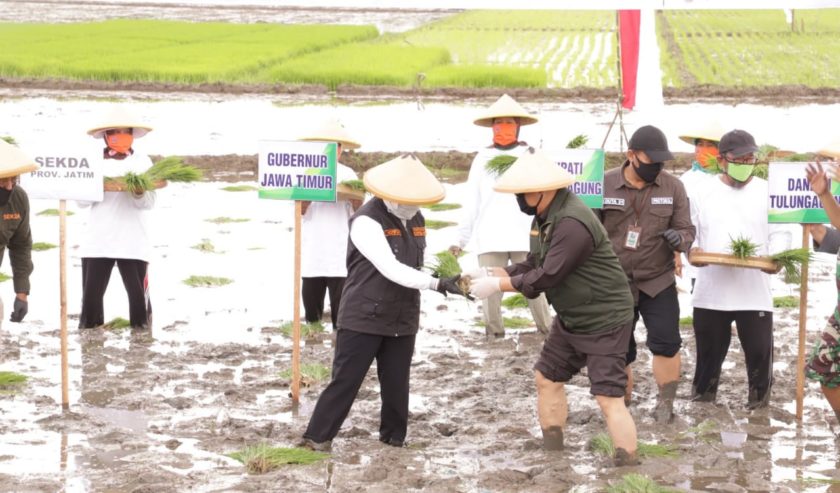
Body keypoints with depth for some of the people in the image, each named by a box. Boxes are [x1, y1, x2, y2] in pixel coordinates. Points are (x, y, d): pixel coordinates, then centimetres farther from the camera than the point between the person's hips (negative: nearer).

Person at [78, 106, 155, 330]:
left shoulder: (142, 161, 4)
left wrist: (139, 191, -24)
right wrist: (101, 187, -16)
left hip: (133, 241, -1)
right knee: (91, 296, 1)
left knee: (138, 296, -1)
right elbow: (81, 200, 1)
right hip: (97, 240, 1)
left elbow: (148, 203, -2)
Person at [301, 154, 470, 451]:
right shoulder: (366, 221, -17)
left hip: (403, 320, 6)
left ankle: (395, 437, 22)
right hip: (363, 318, -6)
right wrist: (437, 285, -31)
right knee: (345, 380, -3)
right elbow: (390, 269, -25)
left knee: (396, 384, 10)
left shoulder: (416, 220, 7)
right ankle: (317, 438, 4)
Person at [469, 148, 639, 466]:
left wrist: (497, 285, -19)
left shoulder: (573, 223, -29)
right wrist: (490, 274, -6)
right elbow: (532, 265, 8)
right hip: (570, 319, 10)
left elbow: (547, 276, -28)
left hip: (604, 322, -10)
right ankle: (552, 455, 30)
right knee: (547, 378, 17)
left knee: (609, 399, -12)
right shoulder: (546, 216, 3)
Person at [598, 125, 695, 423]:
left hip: (658, 281, 0)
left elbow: (686, 230, 1)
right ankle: (621, 404, 23)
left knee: (666, 342, -9)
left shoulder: (673, 187, -3)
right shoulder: (604, 185, -5)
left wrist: (680, 239, -23)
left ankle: (665, 403, 6)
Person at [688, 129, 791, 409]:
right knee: (709, 351, 8)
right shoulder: (702, 192, 7)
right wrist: (692, 250, -12)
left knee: (759, 351, -1)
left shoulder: (768, 192, 5)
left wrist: (776, 258, -16)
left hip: (754, 292, -1)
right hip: (710, 292, 1)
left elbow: (780, 233, 3)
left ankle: (759, 404, 10)